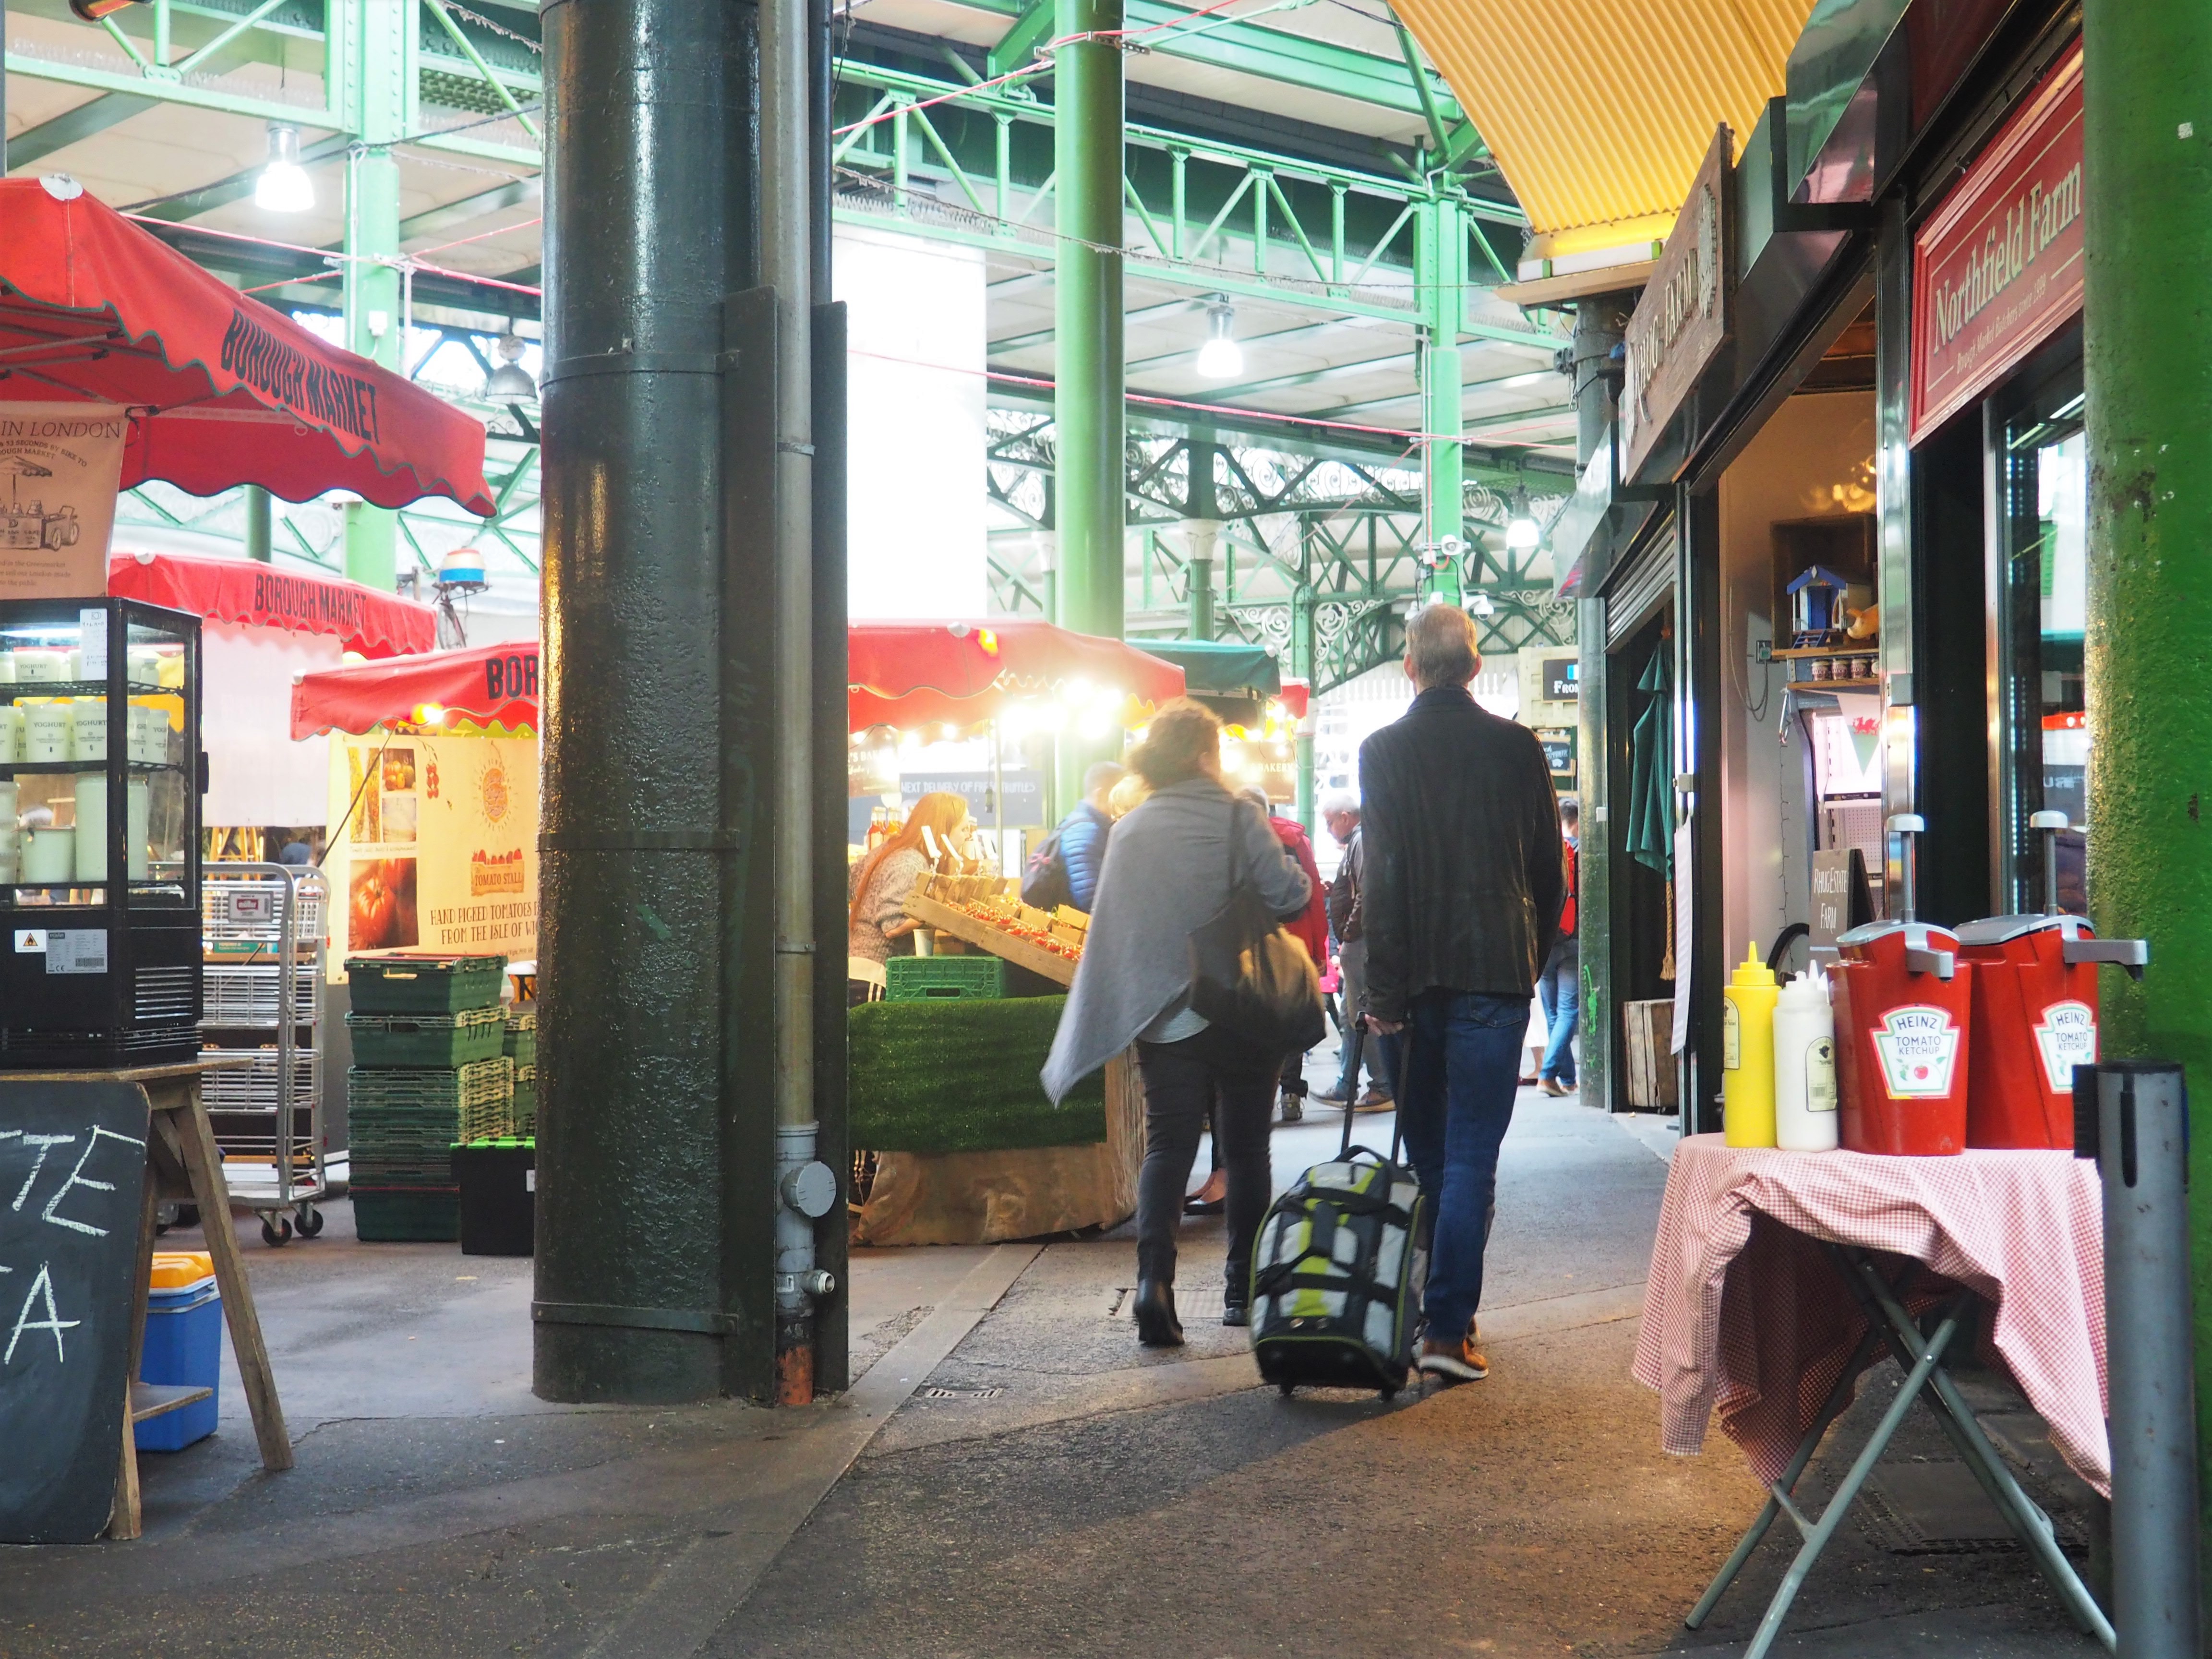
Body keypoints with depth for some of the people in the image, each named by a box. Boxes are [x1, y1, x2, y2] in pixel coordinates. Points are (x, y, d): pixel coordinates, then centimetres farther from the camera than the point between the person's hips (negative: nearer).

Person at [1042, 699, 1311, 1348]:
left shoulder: (1127, 831, 4)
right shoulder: (1235, 818, -9)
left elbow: (1112, 927, 9)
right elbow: (1289, 896, -11)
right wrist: (1292, 868, 8)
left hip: (1160, 1019, 3)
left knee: (1167, 1145, 4)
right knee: (1245, 1148, 10)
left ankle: (1154, 1276, -17)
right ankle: (1244, 1289, 17)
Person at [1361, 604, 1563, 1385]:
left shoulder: (1383, 750, -2)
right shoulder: (1517, 746, 2)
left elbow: (1382, 876, -7)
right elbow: (1549, 866, 7)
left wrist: (1384, 990, -5)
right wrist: (1533, 959, 18)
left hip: (1417, 972, 1)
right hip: (1496, 969, 0)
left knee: (1426, 1152, 15)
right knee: (1472, 1156, -2)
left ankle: (1439, 1305, 24)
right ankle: (1449, 1327, -7)